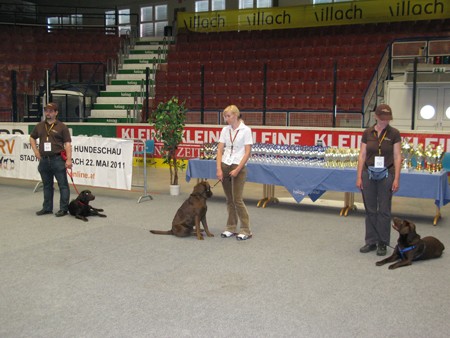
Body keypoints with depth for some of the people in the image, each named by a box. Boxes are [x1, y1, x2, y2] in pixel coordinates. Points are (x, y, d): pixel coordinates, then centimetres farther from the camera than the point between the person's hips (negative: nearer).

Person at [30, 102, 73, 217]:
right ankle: (47, 208, 24)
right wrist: (36, 151, 13)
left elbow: (67, 144, -8)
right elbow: (32, 138, 26)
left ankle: (64, 208, 3)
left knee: (63, 184, -3)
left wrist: (68, 159, -16)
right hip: (44, 160, 5)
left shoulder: (61, 127, -3)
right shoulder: (39, 126, 11)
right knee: (47, 185, 14)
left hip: (58, 159, -5)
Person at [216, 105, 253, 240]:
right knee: (229, 199, 9)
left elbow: (247, 152, -11)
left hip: (238, 167, -5)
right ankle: (231, 228, 19)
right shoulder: (225, 130, 6)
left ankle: (245, 230, 2)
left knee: (237, 199, -8)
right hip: (225, 166, 5)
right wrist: (219, 168, -6)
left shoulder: (245, 130, -7)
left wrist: (237, 169, -16)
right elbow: (220, 150, 4)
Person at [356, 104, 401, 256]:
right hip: (368, 174, 2)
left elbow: (397, 157, -5)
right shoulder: (367, 133, 2)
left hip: (386, 175, -2)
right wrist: (359, 176, -1)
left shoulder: (394, 133, -4)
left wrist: (396, 179, -11)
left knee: (384, 210, 3)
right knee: (370, 209, 8)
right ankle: (371, 241, 18)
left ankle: (382, 243, 15)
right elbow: (362, 155, 4)